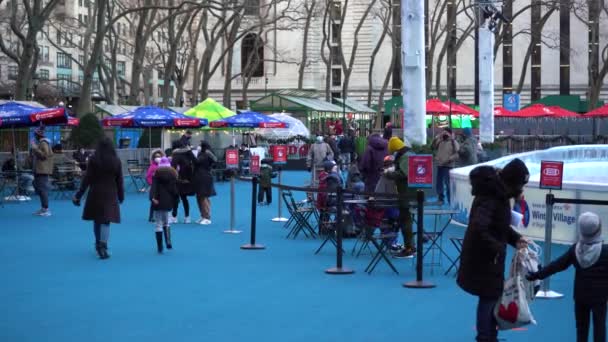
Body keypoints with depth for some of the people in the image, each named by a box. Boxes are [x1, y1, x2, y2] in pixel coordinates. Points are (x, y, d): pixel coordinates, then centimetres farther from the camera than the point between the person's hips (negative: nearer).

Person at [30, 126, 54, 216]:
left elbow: (45, 154, -22)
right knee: (40, 188, 13)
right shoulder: (40, 142, 18)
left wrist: (35, 148, -20)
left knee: (42, 188, -11)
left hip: (42, 170, -11)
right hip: (39, 169, 11)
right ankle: (43, 208, 19)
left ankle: (46, 209, -12)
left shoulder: (43, 143, -13)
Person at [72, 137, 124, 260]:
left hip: (95, 194, 0)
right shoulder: (116, 161, -3)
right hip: (110, 194, 0)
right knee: (106, 221, 0)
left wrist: (79, 195, -1)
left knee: (96, 219, 16)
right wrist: (121, 196, 14)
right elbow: (119, 181, 1)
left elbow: (87, 179, -7)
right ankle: (103, 246, -16)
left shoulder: (93, 160, -6)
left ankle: (98, 244, 30)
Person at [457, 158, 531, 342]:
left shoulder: (499, 194, 6)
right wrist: (497, 248, -26)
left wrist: (515, 238, 3)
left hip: (490, 258, 10)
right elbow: (478, 228, -36)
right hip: (482, 260, -10)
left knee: (494, 296, 19)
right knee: (488, 298, 0)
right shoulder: (489, 199, -25)